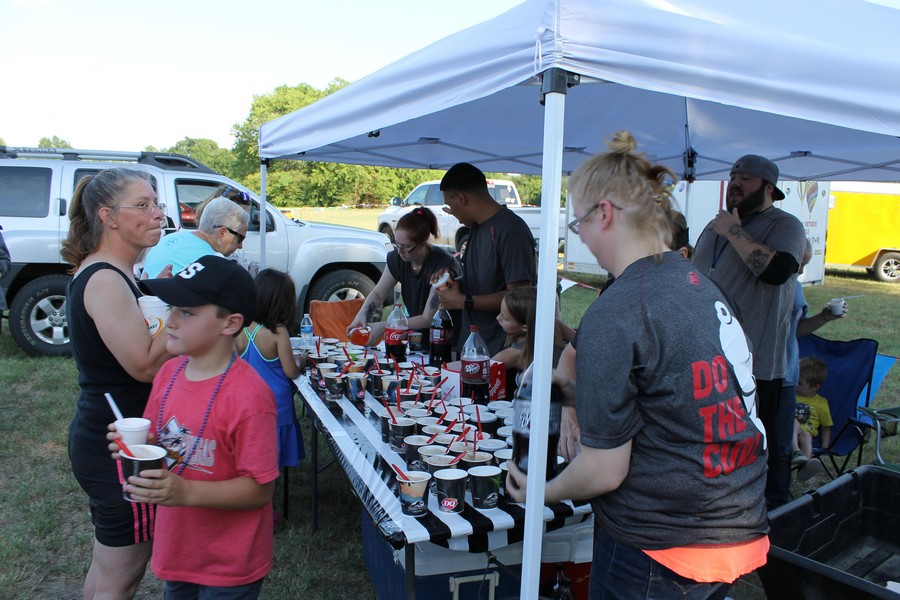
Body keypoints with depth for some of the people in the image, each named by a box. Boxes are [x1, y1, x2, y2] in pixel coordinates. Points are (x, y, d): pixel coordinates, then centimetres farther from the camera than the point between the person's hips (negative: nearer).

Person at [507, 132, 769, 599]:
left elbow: (605, 471, -18)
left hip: (658, 549, -7)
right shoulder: (701, 284, 1)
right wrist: (575, 390, 16)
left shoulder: (614, 314, -22)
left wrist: (539, 493, -1)